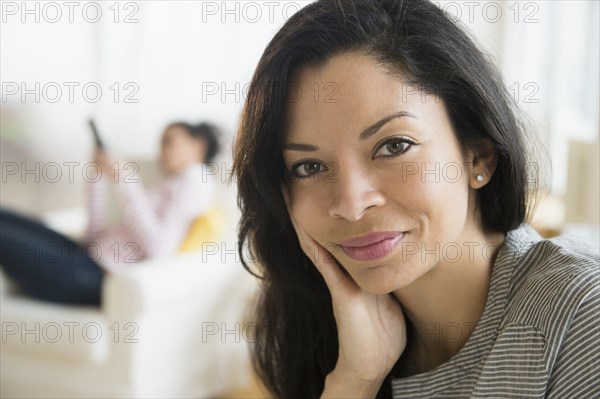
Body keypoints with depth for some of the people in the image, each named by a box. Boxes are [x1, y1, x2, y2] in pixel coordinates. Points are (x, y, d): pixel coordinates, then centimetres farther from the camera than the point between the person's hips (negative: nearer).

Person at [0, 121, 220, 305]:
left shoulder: (195, 178, -2)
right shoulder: (170, 185, 24)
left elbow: (158, 248, -20)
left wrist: (125, 180, -16)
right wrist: (98, 177, 15)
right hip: (89, 260, 9)